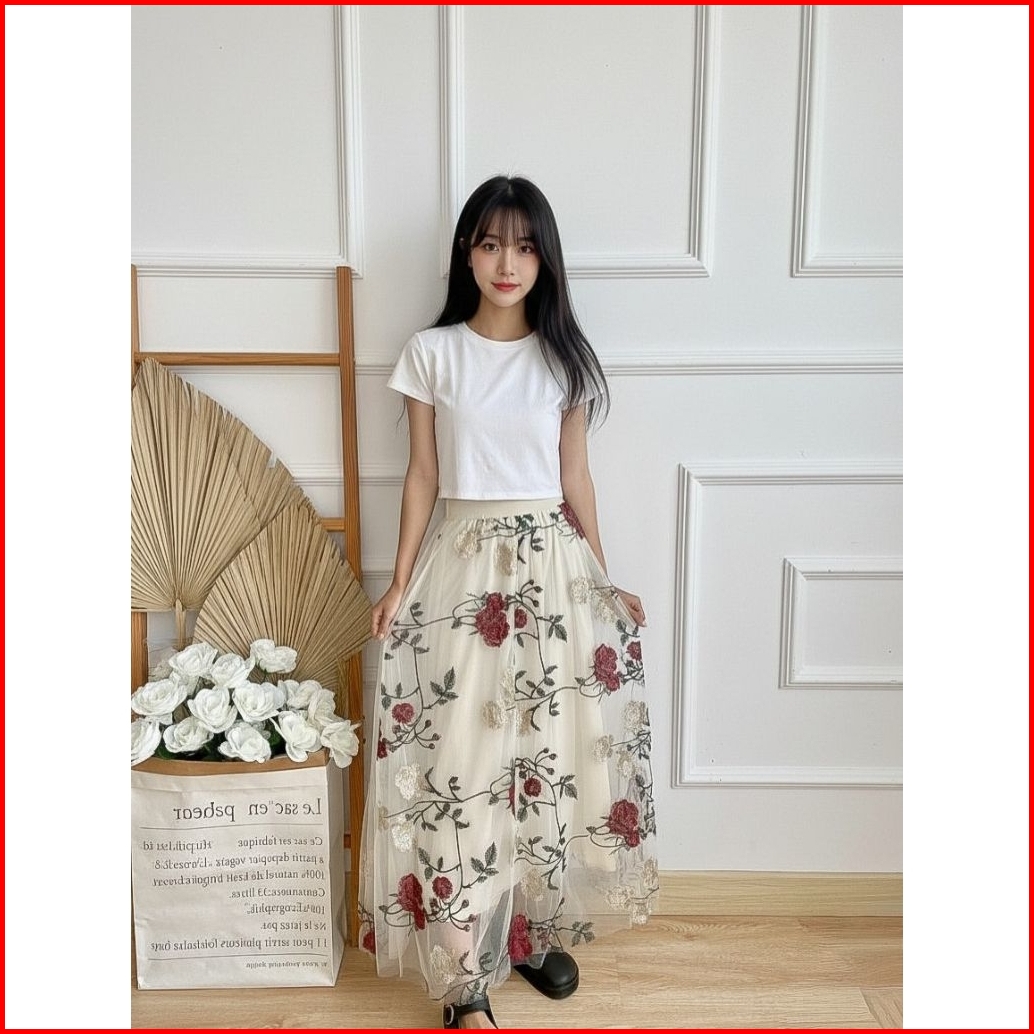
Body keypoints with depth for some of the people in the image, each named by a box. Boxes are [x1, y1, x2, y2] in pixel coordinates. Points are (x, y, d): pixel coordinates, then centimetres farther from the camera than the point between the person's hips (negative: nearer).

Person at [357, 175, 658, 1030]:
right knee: (456, 763, -2)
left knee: (552, 751, 6)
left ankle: (534, 927, 29)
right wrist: (401, 582, -2)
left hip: (551, 563, 2)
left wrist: (603, 587, 5)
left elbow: (576, 480, 6)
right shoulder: (432, 352, 2)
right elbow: (422, 477, 3)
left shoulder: (565, 357, 5)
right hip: (461, 563, -1)